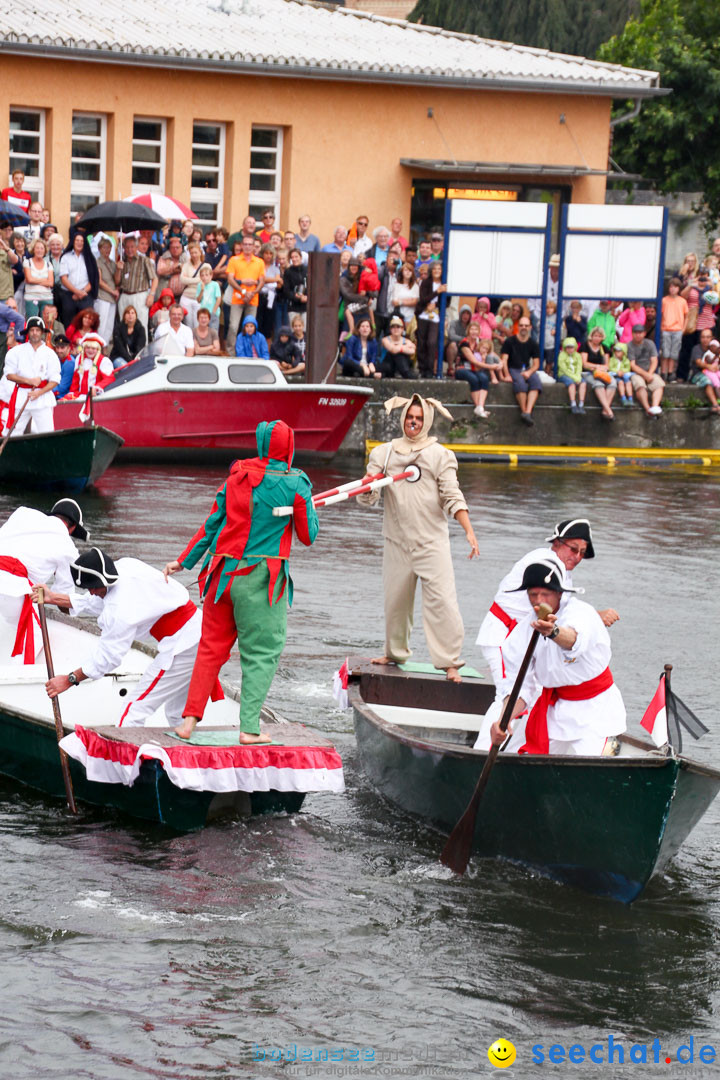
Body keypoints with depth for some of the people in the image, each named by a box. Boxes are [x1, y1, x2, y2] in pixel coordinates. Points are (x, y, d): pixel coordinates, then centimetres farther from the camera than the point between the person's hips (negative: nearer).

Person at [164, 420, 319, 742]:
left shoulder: (237, 477, 5)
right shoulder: (294, 484, -7)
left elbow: (211, 525, 9)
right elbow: (308, 536, -1)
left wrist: (184, 561, 19)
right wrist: (307, 506, 18)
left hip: (223, 573, 4)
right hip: (260, 579, -4)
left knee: (212, 647, 13)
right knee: (262, 653, 4)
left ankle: (190, 719, 11)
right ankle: (249, 727, -1)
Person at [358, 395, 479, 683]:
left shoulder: (440, 455, 3)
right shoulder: (384, 453, 9)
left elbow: (452, 497, -2)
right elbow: (367, 499, 7)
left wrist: (469, 531, -14)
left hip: (432, 542, -3)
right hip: (397, 540, 3)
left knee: (441, 599, -11)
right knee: (395, 598, 9)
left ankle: (449, 661, -9)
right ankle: (396, 652, 29)